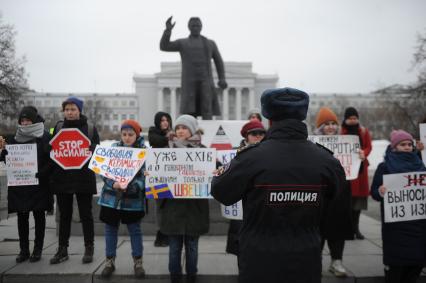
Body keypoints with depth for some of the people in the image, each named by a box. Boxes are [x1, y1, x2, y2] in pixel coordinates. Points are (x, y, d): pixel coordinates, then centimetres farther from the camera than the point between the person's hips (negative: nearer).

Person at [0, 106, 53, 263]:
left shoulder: (44, 137, -4)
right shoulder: (15, 138, 9)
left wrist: (41, 173, -19)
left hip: (39, 185, -4)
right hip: (19, 185, 4)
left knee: (39, 216, 6)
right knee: (22, 217, 8)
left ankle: (38, 249, 16)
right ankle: (24, 250, 18)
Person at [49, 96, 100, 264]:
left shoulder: (90, 128, 2)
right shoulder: (58, 127, 9)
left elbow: (97, 151, 0)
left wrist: (89, 153, -19)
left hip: (83, 177, -2)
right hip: (62, 177, 3)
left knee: (86, 214, 5)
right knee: (64, 215, 10)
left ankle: (89, 249, 17)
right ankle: (62, 249, 20)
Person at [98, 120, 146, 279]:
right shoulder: (113, 148, 3)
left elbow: (145, 176, -11)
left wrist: (130, 187, -27)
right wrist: (113, 184, -19)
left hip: (133, 199, -2)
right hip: (111, 197, 3)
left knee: (135, 230, 8)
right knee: (110, 229, 12)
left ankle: (138, 262, 22)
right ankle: (110, 261, 27)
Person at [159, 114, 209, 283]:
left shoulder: (202, 150, 2)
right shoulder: (169, 149, 6)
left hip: (194, 205, -1)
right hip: (173, 205, 1)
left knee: (192, 245, 10)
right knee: (174, 246, 7)